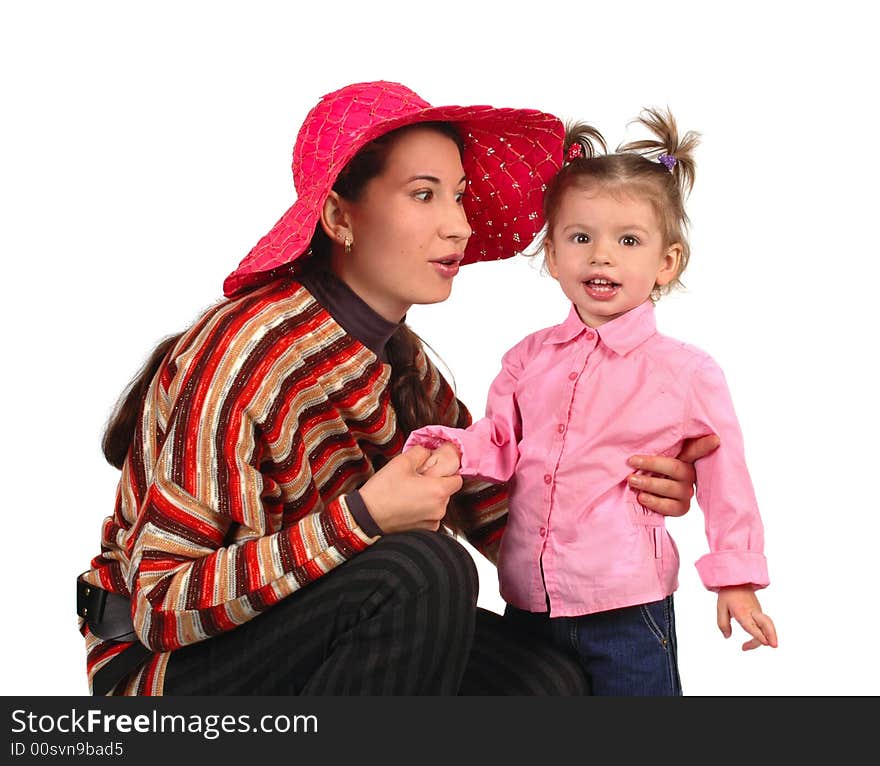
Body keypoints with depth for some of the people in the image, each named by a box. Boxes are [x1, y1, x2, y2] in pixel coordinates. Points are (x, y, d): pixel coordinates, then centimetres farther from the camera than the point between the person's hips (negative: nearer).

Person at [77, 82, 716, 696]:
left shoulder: (401, 360, 1)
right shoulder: (248, 352, -25)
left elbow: (497, 512, 3)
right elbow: (162, 605, -26)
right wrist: (362, 518, -33)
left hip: (312, 642, 7)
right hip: (172, 662, -7)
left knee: (547, 680, -9)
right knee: (424, 572, -28)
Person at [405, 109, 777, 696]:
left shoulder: (688, 374, -7)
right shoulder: (529, 358, 5)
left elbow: (725, 480, -2)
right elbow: (500, 440, 6)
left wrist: (736, 579, 0)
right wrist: (454, 450, -15)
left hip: (627, 609, -4)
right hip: (527, 601, 4)